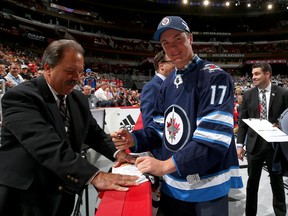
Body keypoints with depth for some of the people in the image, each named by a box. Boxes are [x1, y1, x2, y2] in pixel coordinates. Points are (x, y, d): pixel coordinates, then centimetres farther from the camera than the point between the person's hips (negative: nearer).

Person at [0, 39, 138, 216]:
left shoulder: (79, 99, 3)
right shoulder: (20, 97, -20)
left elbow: (93, 132, 11)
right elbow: (48, 146, -32)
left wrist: (116, 152, -7)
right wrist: (95, 176, -39)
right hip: (24, 197, -6)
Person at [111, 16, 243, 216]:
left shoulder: (215, 77, -16)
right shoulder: (168, 83, 8)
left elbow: (214, 137, -25)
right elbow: (161, 128, 8)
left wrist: (167, 165, -27)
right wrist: (135, 139, -9)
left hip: (207, 189, -6)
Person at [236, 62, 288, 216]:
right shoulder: (248, 95, 2)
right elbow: (242, 122, 2)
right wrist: (240, 144, -2)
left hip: (276, 144, -1)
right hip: (254, 144, 1)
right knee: (252, 182, 12)